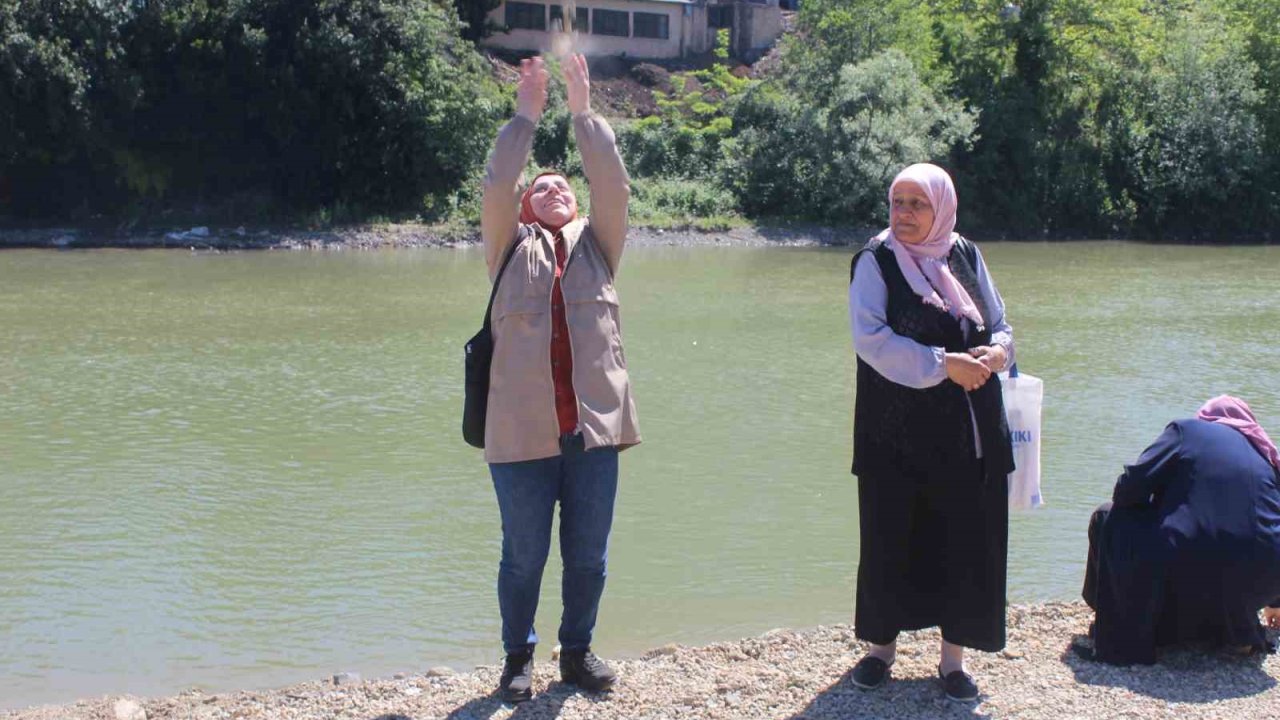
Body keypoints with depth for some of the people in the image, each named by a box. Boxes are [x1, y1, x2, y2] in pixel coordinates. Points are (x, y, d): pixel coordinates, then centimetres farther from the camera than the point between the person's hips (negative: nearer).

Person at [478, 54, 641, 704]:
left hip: (593, 425, 2)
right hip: (523, 430, -2)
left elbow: (614, 185, 0)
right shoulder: (512, 247, 11)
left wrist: (583, 112, -3)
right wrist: (525, 116, -5)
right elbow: (495, 188, -4)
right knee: (524, 556, 7)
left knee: (588, 555, 9)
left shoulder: (596, 243, 15)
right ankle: (517, 656, 25)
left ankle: (577, 650, 28)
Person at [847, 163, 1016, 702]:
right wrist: (942, 364, -21)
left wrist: (995, 352, -11)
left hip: (967, 433, 3)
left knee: (966, 539, 3)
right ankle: (882, 644, 21)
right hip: (896, 433, -3)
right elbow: (870, 337, -14)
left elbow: (1001, 327, 13)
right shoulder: (876, 260, -2)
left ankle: (953, 656, 15)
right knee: (892, 537, 3)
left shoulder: (966, 256, 9)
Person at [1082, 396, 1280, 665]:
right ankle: (1239, 632, 24)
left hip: (1189, 572, -6)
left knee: (1108, 519, 14)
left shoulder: (1187, 430, 9)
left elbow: (1131, 485, -2)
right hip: (1253, 585, 6)